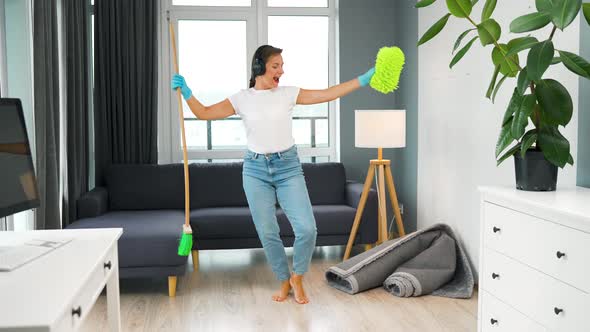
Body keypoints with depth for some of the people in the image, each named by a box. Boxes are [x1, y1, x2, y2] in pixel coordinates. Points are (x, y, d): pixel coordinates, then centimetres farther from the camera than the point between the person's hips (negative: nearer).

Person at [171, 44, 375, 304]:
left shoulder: (289, 94, 2)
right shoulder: (242, 99, 1)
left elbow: (328, 94, 0)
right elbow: (204, 113, 2)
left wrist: (362, 80, -6)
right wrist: (185, 92, -12)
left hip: (288, 167, 0)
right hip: (256, 170, 0)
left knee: (306, 228, -10)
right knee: (267, 233, 3)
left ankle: (297, 278, 16)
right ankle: (284, 282, 25)